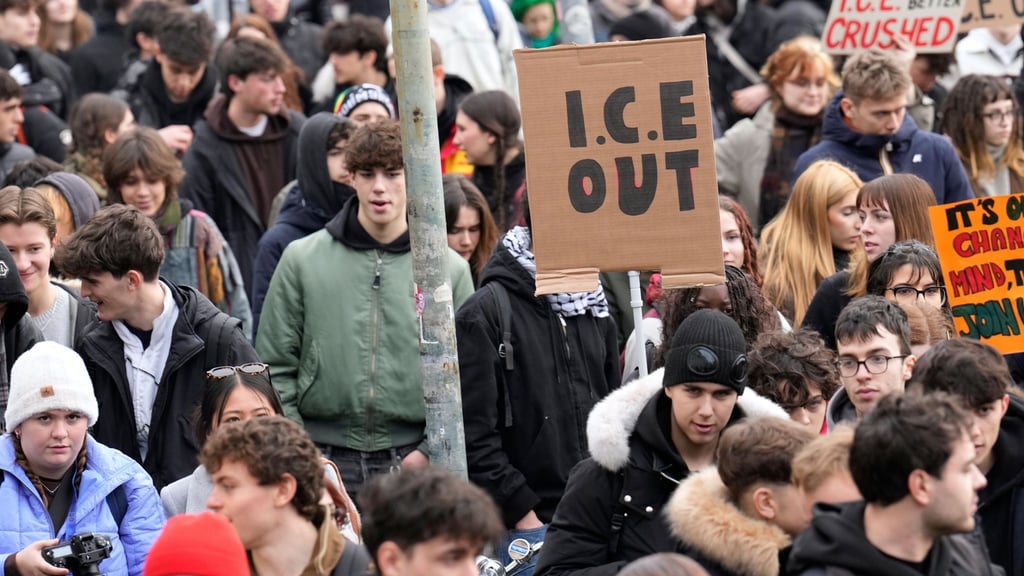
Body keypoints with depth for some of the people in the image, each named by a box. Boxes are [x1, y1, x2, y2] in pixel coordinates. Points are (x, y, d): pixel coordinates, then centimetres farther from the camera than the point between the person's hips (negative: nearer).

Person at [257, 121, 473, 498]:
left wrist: (430, 451, -6)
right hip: (324, 462, 0)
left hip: (412, 462, 0)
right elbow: (275, 366, 5)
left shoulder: (449, 270, 6)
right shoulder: (301, 260, 4)